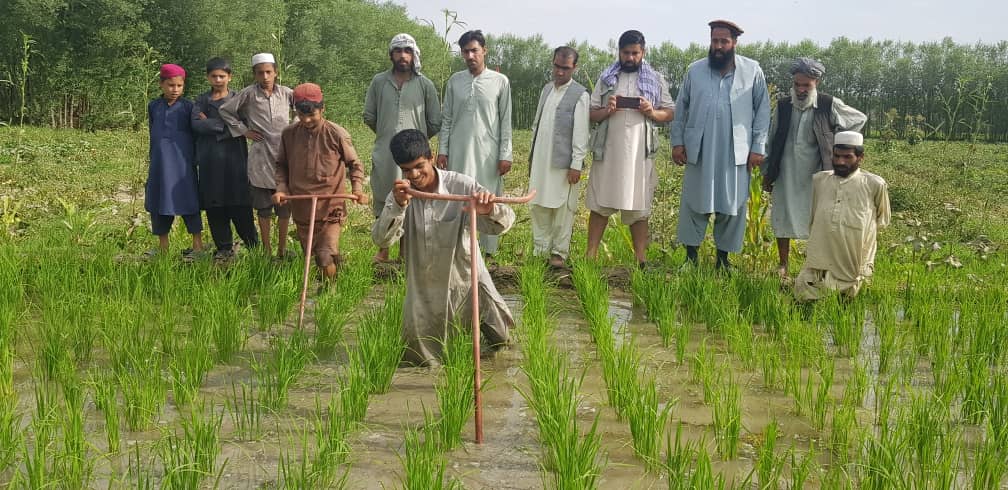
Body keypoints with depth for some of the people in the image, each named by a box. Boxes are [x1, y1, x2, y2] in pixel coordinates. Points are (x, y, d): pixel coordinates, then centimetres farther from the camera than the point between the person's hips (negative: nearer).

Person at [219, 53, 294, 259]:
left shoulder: (286, 93, 4)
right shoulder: (249, 93, -1)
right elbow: (225, 110, 6)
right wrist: (243, 130, 2)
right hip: (261, 155, -1)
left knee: (285, 203, 3)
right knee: (263, 206, 3)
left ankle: (282, 248, 13)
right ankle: (266, 249, 11)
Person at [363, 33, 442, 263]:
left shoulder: (425, 85, 2)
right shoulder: (379, 82, 6)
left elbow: (434, 123, 8)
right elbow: (369, 116, 14)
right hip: (384, 153, 2)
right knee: (382, 201, 8)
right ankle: (383, 249, 19)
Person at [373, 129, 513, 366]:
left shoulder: (462, 186, -15)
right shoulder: (400, 195, -6)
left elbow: (504, 222, -21)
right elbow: (381, 239, -19)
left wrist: (490, 210, -45)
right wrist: (398, 206, -37)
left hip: (466, 280, -2)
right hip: (424, 289, 2)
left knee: (499, 340, 2)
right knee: (416, 356, 2)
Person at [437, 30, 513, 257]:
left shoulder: (500, 82, 1)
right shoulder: (455, 81, 7)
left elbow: (505, 121, 1)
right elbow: (446, 119, 10)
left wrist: (505, 155, -4)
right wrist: (442, 150, 3)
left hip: (488, 152, -2)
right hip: (459, 152, 2)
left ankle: (489, 251, 9)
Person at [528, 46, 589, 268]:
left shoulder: (579, 95, -6)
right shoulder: (547, 89, 14)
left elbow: (580, 133, -9)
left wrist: (576, 165, -13)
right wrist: (532, 155, 16)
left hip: (563, 161, -6)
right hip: (541, 159, 6)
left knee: (562, 208, -1)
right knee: (537, 205, 7)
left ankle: (559, 252, 6)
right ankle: (540, 250, 14)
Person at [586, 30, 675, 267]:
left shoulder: (656, 79, 10)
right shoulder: (607, 78, 10)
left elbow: (670, 113, 9)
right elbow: (591, 114, 9)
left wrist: (651, 112, -11)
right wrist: (607, 111, -12)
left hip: (639, 153, -1)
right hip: (607, 151, 1)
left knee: (638, 209, 2)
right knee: (600, 205, 2)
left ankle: (641, 260, 5)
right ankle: (590, 256, 6)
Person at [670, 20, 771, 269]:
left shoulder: (753, 71, -1)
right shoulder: (695, 70, 4)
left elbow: (762, 110, 1)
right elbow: (681, 108, 10)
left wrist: (758, 147, -3)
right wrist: (677, 141, 5)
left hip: (735, 152, -1)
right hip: (699, 151, 1)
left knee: (732, 204, 5)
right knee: (694, 202, 5)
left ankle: (723, 256, 16)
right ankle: (691, 255, 14)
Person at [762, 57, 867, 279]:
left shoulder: (829, 105, -6)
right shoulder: (783, 105, 2)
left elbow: (860, 119, 9)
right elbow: (773, 141, 10)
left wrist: (837, 142, 5)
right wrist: (767, 173, 11)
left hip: (815, 175, -2)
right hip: (786, 175, 3)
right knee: (782, 219, 6)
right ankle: (783, 265, 18)